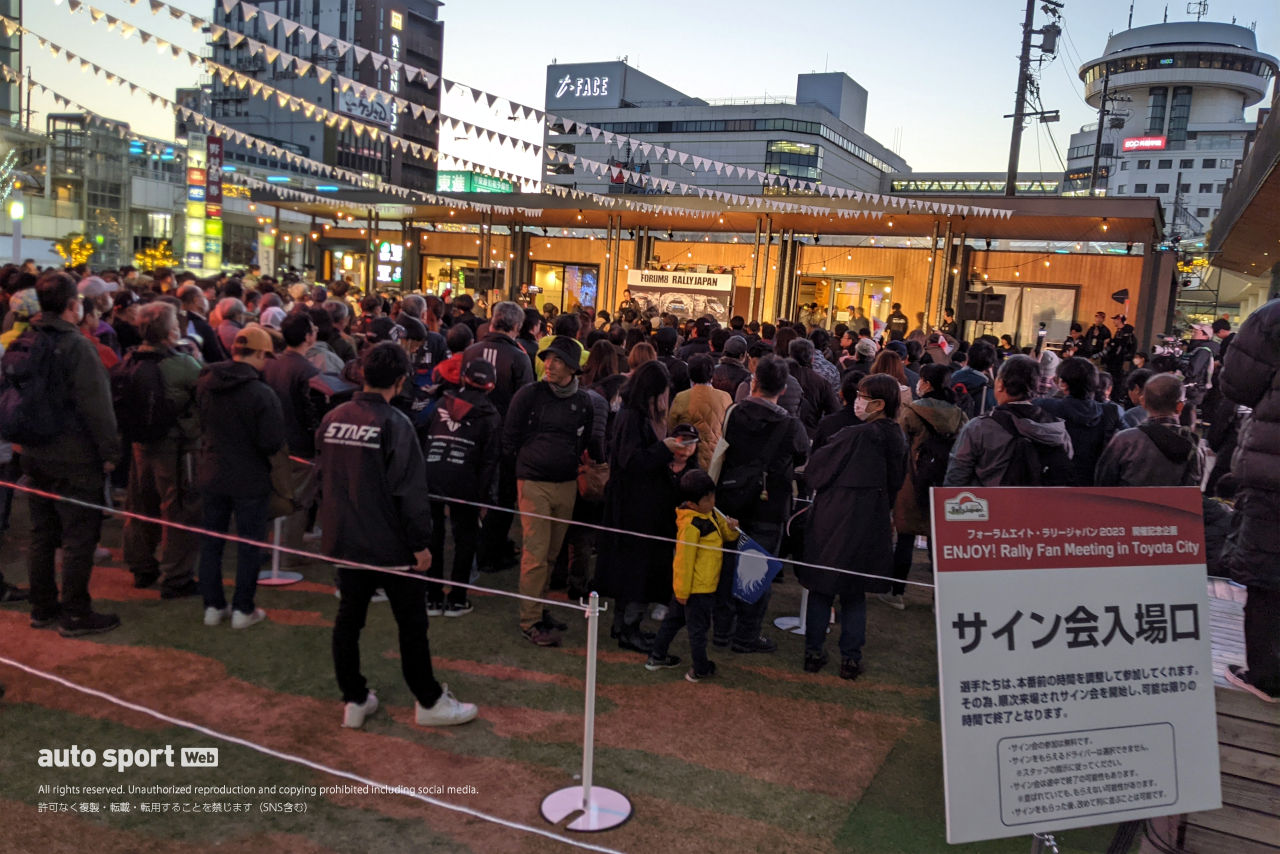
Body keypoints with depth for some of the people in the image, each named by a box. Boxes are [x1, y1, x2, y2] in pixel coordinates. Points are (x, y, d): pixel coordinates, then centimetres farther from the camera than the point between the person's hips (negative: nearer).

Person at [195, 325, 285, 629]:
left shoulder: (205, 383, -4)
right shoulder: (262, 394, -22)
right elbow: (272, 443, -21)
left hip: (212, 476, 5)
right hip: (249, 480, -5)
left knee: (211, 541, 16)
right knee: (248, 546, 9)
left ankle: (213, 606, 24)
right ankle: (243, 610, 15)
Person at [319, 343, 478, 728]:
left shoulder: (331, 420, 2)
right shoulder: (395, 424, -17)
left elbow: (322, 478, 13)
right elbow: (410, 490, -20)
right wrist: (421, 543, -12)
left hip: (344, 541, 6)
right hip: (388, 544, -6)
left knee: (348, 618, 15)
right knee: (412, 622, 7)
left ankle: (354, 700, 24)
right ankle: (429, 701, 18)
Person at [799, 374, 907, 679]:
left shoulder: (855, 435, -18)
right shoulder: (898, 438, 0)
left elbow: (815, 469, -9)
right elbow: (896, 482, 10)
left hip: (835, 518, -5)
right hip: (871, 525, 5)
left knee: (821, 588, 9)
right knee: (855, 594, 14)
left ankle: (813, 653, 15)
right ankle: (850, 659, 14)